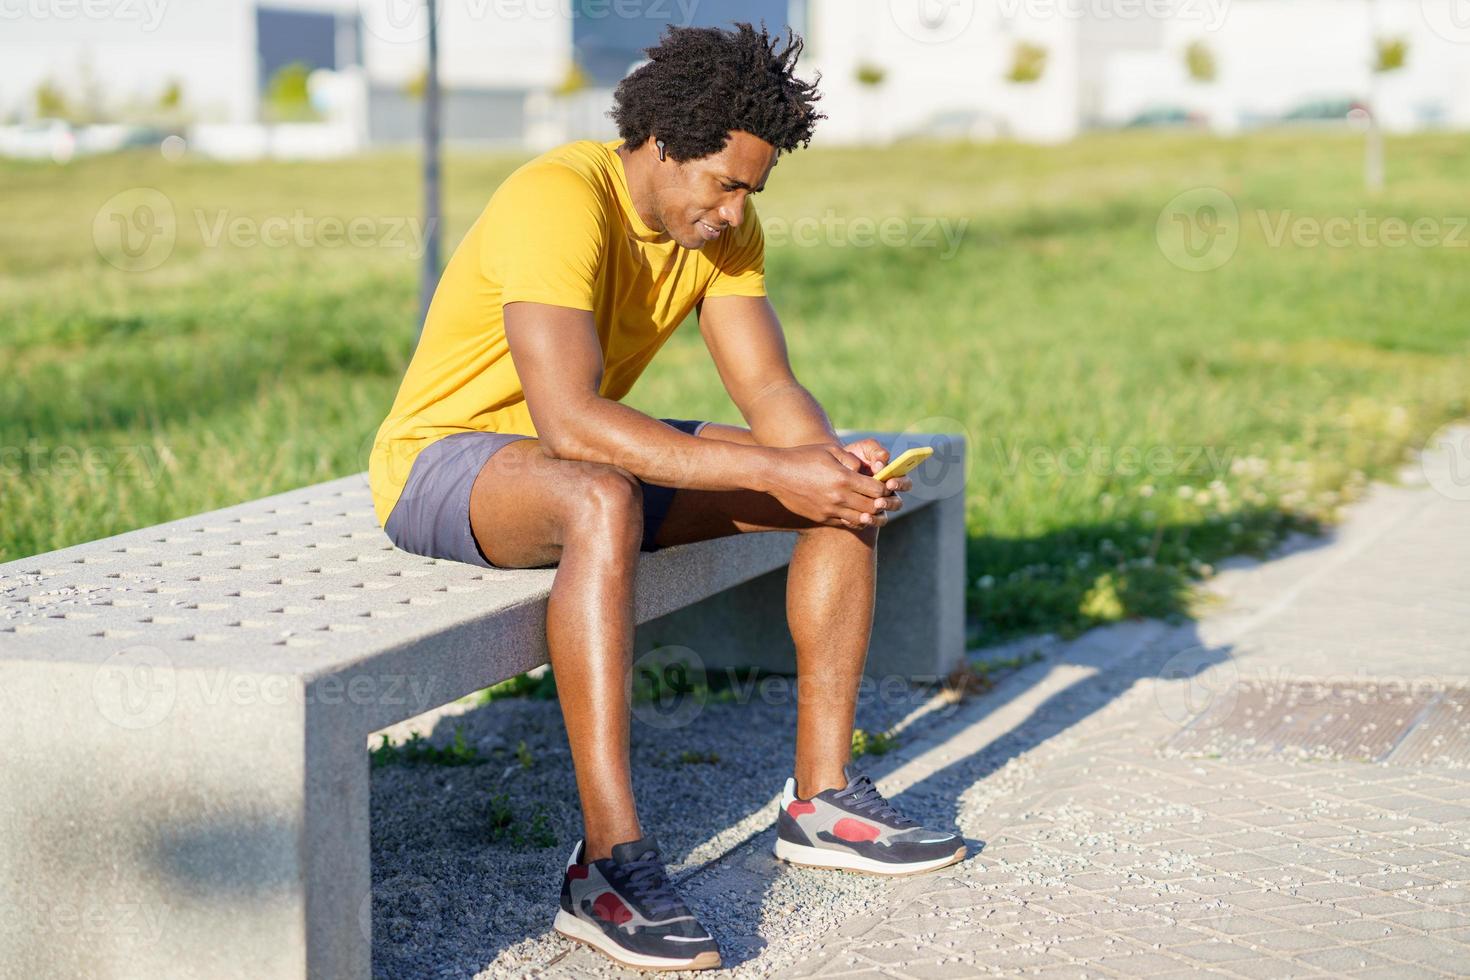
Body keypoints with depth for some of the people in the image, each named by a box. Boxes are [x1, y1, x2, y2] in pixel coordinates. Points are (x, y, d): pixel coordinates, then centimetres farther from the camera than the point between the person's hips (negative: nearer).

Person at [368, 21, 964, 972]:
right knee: (603, 502, -42)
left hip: (595, 453, 8)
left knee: (843, 490, -5)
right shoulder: (557, 202, -29)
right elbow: (569, 422, -38)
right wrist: (767, 472, -39)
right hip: (443, 457, -8)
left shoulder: (724, 223, -2)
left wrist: (835, 458, -28)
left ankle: (823, 800, -2)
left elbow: (768, 385, -5)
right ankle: (610, 862, -41)